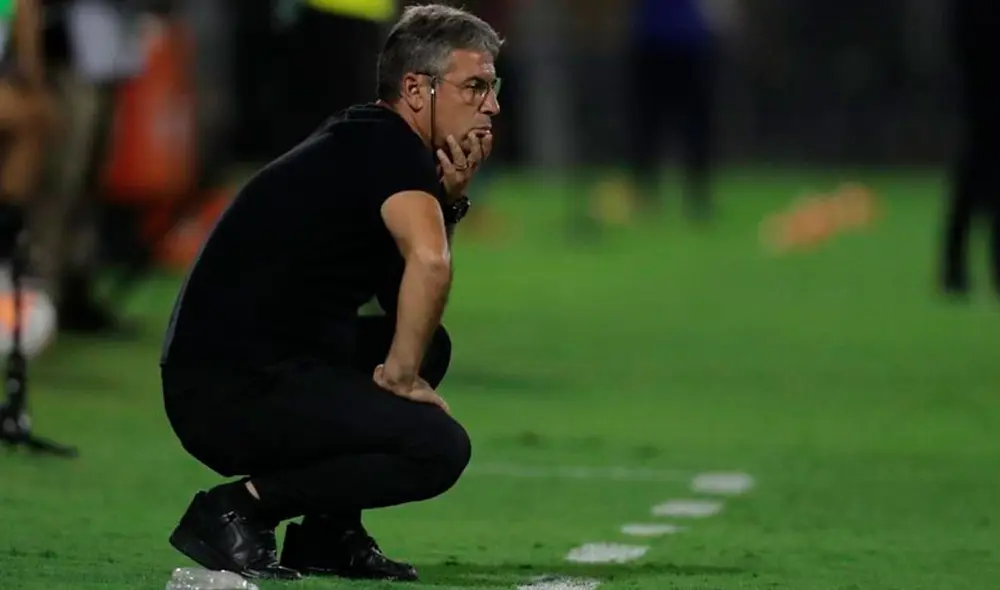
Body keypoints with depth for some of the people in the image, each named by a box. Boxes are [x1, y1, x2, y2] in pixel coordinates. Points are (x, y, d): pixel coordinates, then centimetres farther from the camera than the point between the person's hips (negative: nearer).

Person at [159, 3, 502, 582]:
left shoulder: (363, 142, 19)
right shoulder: (387, 145, -10)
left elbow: (406, 300, 25)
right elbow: (429, 263, -29)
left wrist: (449, 200, 11)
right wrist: (401, 377, -17)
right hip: (232, 391, -10)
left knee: (431, 344, 24)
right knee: (438, 446, -20)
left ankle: (326, 534, 16)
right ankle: (239, 509, -10)